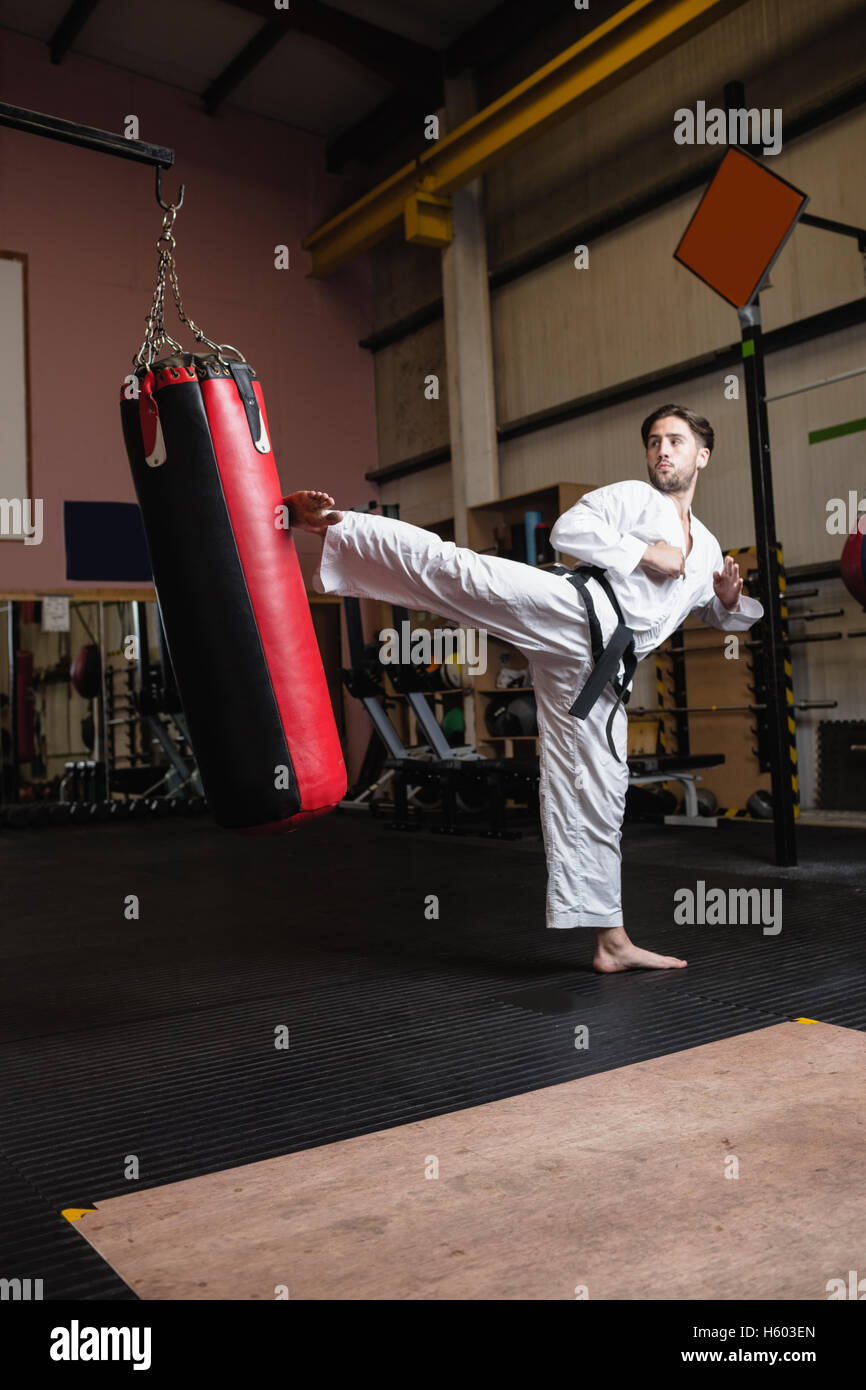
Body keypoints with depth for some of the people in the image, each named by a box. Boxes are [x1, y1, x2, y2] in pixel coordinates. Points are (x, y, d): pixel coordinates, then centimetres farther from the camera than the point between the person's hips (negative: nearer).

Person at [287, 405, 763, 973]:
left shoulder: (707, 548, 27)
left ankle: (612, 941, 14)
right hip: (573, 608, -4)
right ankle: (331, 523, -33)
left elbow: (716, 614, 39)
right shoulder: (632, 498, 9)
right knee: (458, 569, -30)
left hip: (597, 668, 5)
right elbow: (568, 529, -6)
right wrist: (643, 553, -10)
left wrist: (731, 602, 16)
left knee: (597, 797, 7)